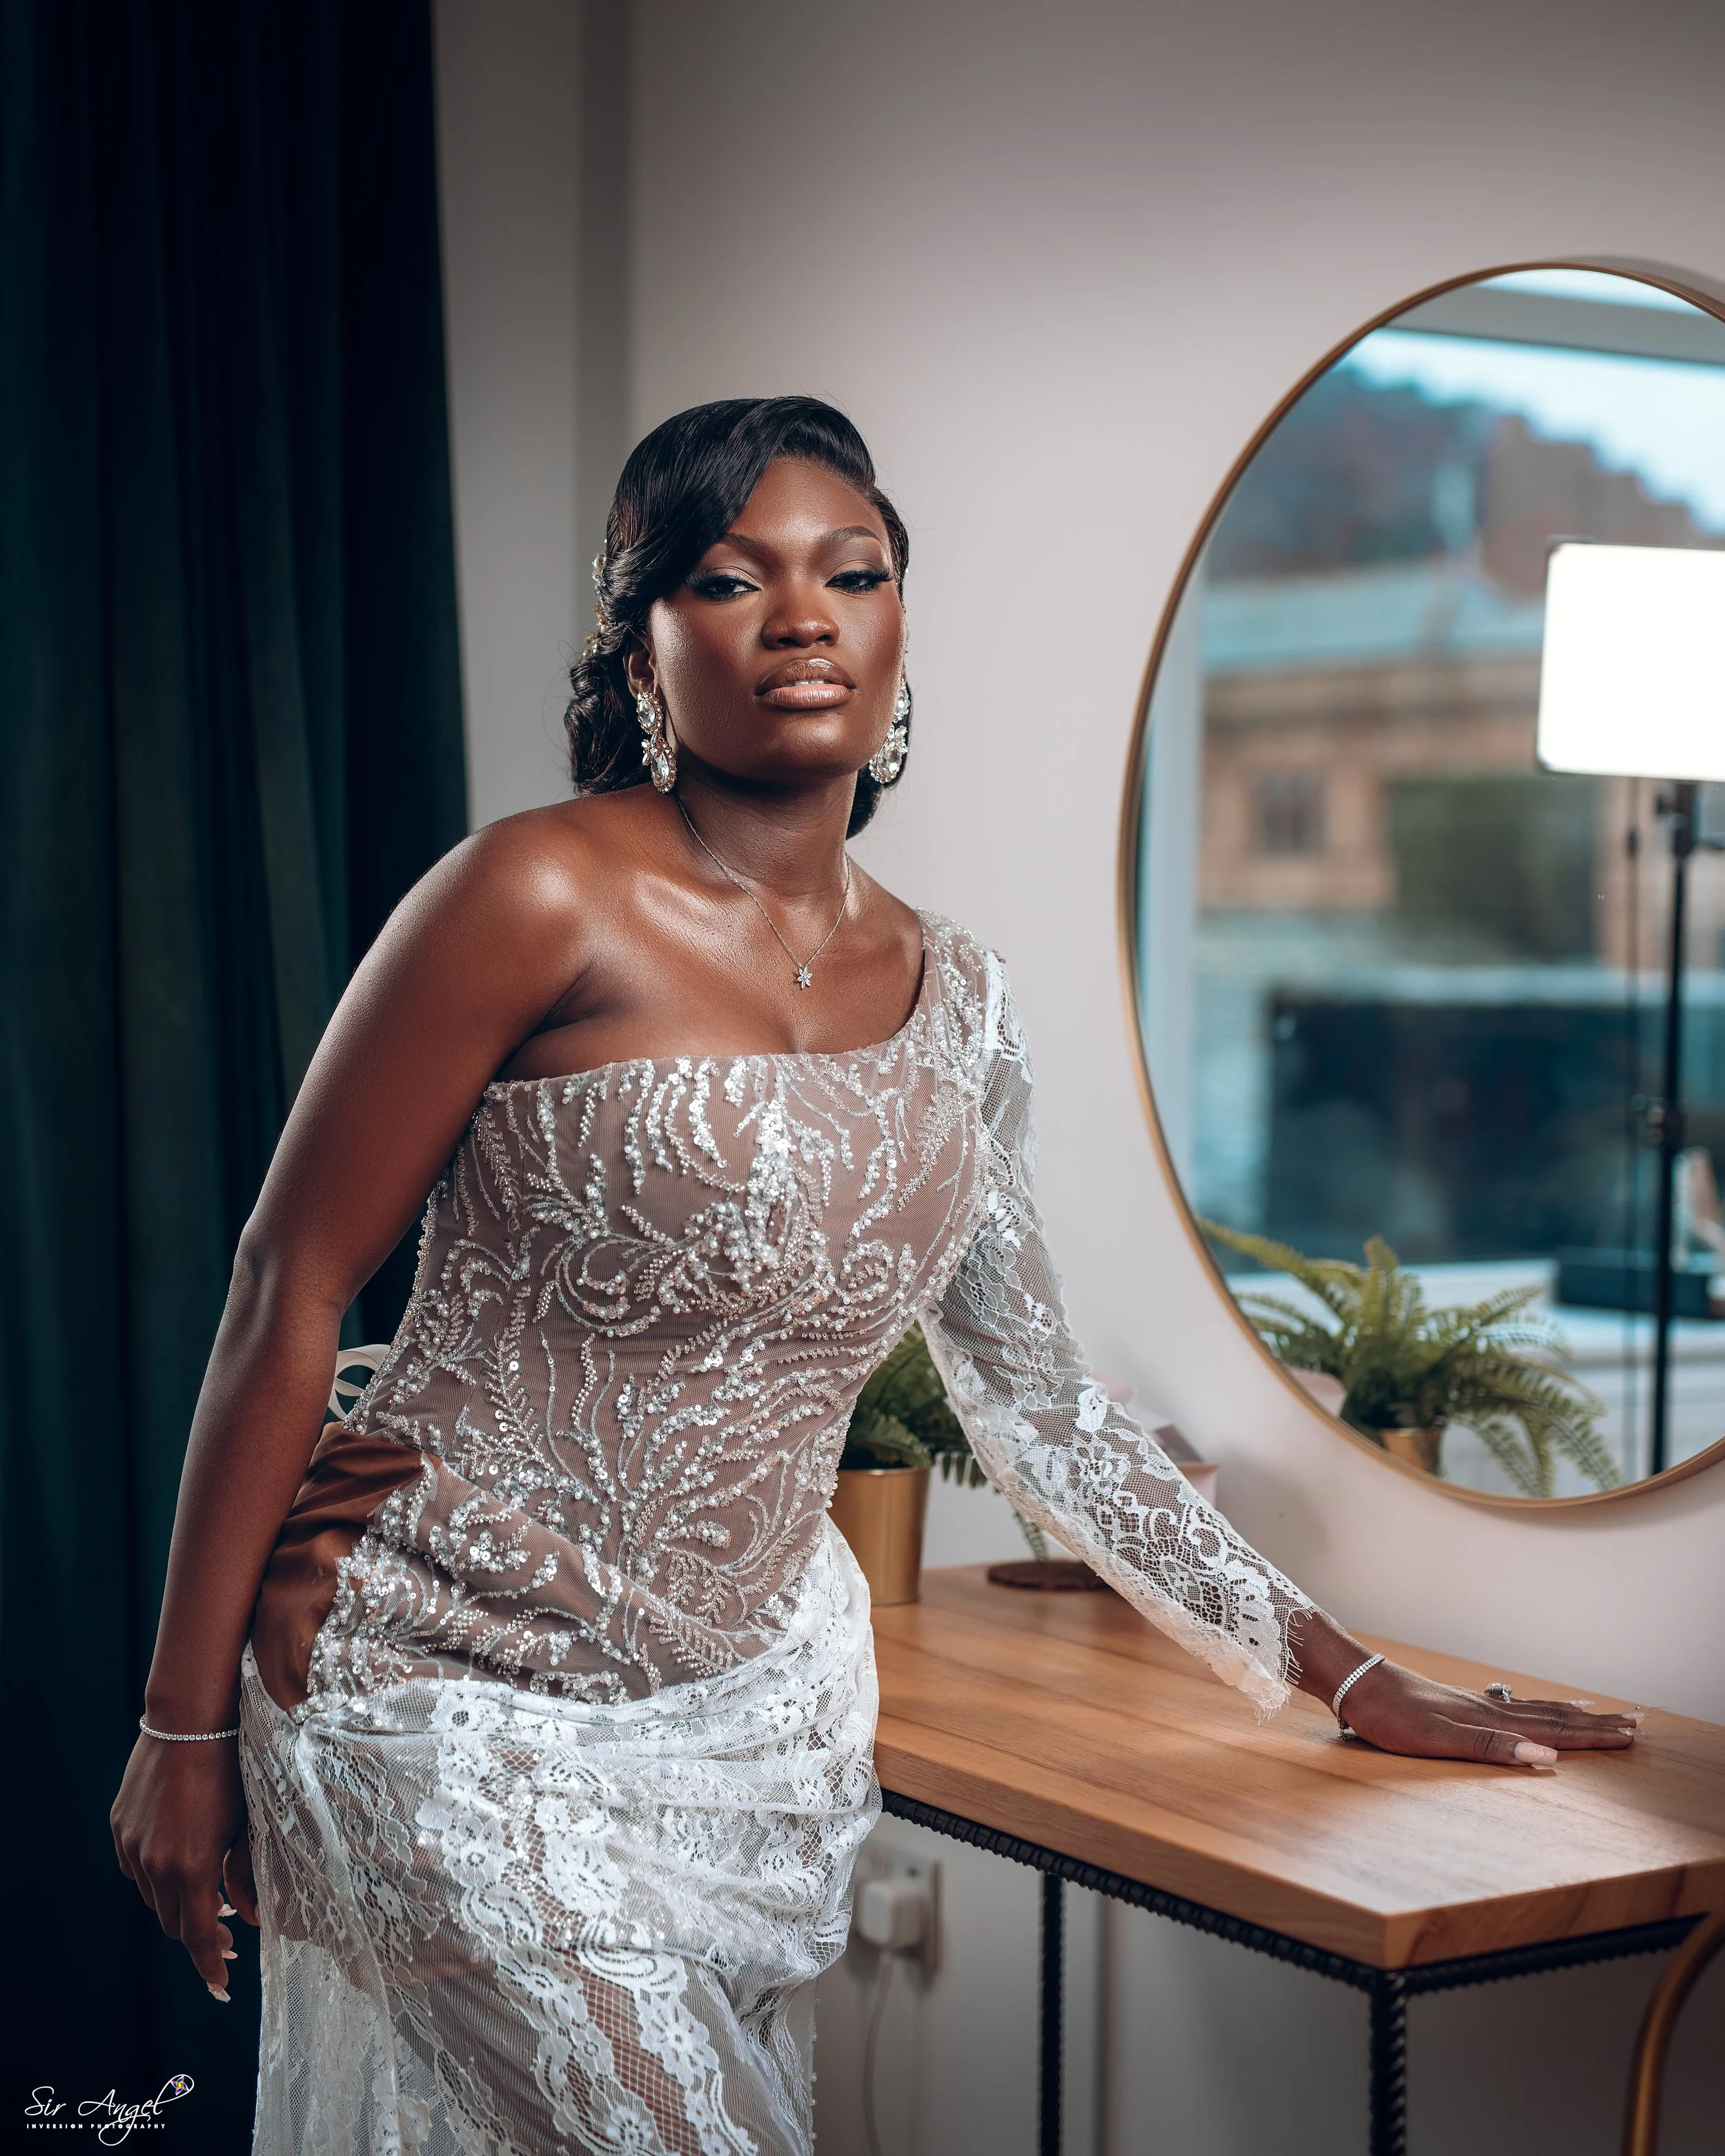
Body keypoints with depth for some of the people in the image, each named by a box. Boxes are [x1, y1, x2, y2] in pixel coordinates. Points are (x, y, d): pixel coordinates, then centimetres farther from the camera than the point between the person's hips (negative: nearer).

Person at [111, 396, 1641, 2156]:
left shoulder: (949, 1001, 5)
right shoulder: (543, 900, -13)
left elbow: (1037, 1401, 12)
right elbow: (288, 1290, -10)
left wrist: (1345, 1677, 11)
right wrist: (186, 1724, -10)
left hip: (758, 1705, 6)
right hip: (466, 1702, -5)